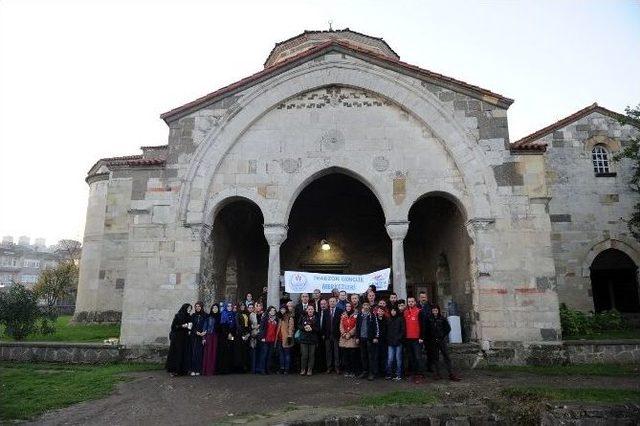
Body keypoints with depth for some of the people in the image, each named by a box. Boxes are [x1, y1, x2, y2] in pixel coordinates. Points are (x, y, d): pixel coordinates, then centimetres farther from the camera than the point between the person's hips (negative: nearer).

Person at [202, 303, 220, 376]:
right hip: (209, 336, -1)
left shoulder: (219, 317, 8)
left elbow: (221, 327, 8)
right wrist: (204, 337, -6)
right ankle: (206, 370, -1)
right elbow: (205, 327, 2)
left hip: (215, 337, 1)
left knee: (214, 353, 0)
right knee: (208, 353, -4)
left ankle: (212, 370, 3)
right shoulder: (208, 317, 4)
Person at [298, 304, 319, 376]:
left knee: (311, 355, 2)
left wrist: (311, 329, -17)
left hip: (313, 339, 0)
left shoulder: (316, 318, 3)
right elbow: (299, 326, 6)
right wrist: (304, 328, -12)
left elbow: (318, 328, -1)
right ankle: (303, 369, 11)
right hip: (304, 338, 0)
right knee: (304, 355, -2)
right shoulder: (303, 317, 6)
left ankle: (310, 370, 14)